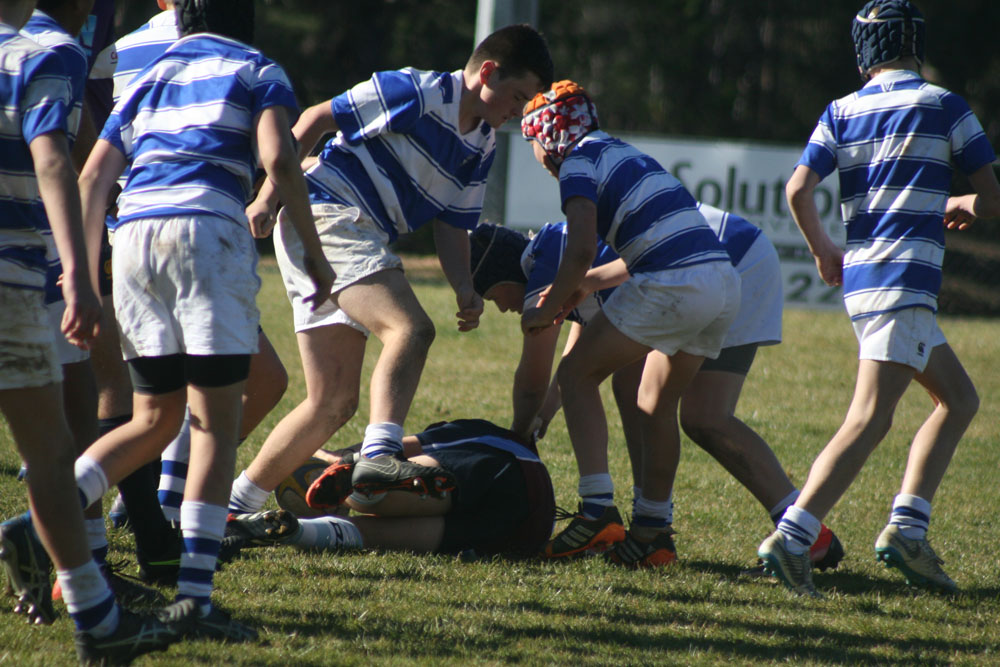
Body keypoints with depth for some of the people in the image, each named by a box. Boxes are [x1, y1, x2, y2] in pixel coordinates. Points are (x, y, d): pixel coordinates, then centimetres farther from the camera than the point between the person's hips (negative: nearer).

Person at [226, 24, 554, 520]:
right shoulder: (417, 93, -11)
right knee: (410, 329, -27)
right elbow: (315, 120, -8)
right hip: (327, 214, -9)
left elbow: (452, 226, 18)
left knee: (334, 403, 6)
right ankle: (379, 456, -41)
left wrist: (465, 290, -1)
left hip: (358, 237, 9)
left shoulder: (482, 149, 14)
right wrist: (269, 196, -12)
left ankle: (236, 505, 11)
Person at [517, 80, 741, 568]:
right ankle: (654, 530, 18)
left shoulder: (578, 162, 2)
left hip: (674, 286, -8)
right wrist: (582, 287, 39)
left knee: (577, 374, 5)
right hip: (726, 283, 8)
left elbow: (580, 252, -10)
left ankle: (597, 510, -6)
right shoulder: (623, 154, 28)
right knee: (656, 404, 20)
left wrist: (547, 310, 3)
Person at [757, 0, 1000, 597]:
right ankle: (792, 538, -26)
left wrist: (824, 251, 16)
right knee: (871, 421, -14)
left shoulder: (842, 112, 11)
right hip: (903, 281, -7)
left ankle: (906, 526, 7)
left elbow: (798, 191, 0)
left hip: (860, 274, 7)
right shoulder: (943, 106, -1)